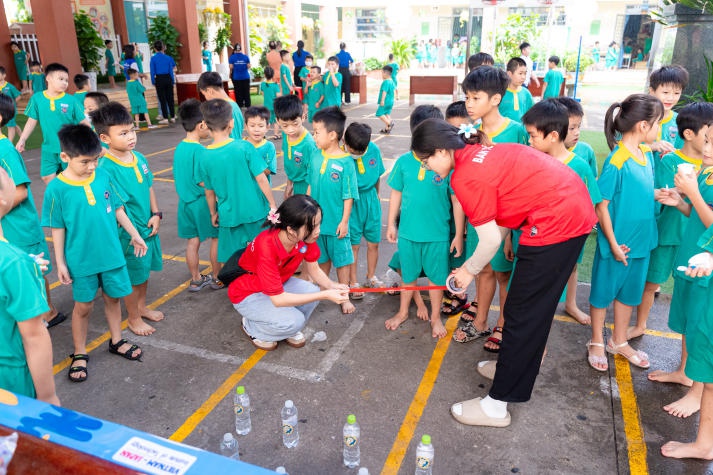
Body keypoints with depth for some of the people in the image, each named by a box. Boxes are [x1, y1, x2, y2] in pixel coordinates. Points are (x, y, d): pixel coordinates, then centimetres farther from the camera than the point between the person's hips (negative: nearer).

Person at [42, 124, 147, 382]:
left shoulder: (103, 176, -5)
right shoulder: (57, 189, -13)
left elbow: (117, 208, 6)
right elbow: (57, 228, -7)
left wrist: (134, 234, 9)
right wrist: (60, 262, -5)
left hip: (112, 253, 3)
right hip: (81, 260, -3)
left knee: (113, 297, 17)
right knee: (83, 306, 10)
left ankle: (116, 341, 37)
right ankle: (79, 354, 28)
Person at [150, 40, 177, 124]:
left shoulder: (153, 58, -5)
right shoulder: (168, 57, 1)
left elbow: (152, 71, -4)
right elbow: (171, 70, 3)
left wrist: (153, 82, 3)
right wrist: (172, 80, 9)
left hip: (159, 80, -2)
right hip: (168, 78, 2)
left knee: (162, 99, 3)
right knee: (170, 98, 7)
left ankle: (165, 118, 2)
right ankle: (172, 117, 9)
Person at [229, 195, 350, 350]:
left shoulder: (306, 237, -21)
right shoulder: (266, 247, -38)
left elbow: (313, 269, -6)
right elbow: (278, 299, -34)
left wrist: (331, 286, -27)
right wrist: (325, 295, -36)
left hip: (277, 283, 6)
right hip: (248, 294, -6)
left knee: (312, 292, -20)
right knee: (294, 320, -26)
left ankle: (290, 330, 6)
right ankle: (252, 326, 3)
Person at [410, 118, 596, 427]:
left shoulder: (465, 176, -15)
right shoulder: (481, 150, 12)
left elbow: (491, 240, -11)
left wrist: (469, 271, 8)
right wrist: (472, 264, 16)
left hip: (555, 224, -10)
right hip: (577, 211, 10)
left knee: (521, 315, 0)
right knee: (536, 308, 22)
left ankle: (496, 405, 12)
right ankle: (516, 367, 42)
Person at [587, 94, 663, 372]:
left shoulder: (647, 154, 2)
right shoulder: (616, 161, -21)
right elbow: (601, 205, -18)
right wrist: (613, 243, -16)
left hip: (641, 239, 8)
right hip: (617, 242, -7)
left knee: (629, 292, 20)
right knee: (604, 291, 11)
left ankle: (619, 342, 39)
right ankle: (597, 342, 31)